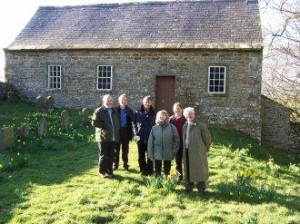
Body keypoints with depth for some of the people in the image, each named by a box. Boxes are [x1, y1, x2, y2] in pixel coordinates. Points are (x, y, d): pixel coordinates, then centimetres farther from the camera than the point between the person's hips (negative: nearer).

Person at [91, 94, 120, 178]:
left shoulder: (114, 111, 16)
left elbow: (117, 123, 22)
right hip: (103, 137, -5)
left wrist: (117, 134, 10)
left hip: (113, 137, 5)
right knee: (103, 155, 2)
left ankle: (109, 171, 18)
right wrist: (104, 126, -13)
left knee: (111, 155, 8)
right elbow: (94, 122, -8)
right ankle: (102, 172, 12)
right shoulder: (99, 111, -2)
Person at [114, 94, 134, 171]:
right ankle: (115, 164, 16)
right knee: (116, 149, 7)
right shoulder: (116, 109, -1)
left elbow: (132, 119, -6)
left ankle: (125, 164, 18)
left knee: (125, 149, 8)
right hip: (117, 131, -1)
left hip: (126, 131, 1)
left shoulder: (129, 110, 5)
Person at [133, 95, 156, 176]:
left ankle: (149, 170, 11)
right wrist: (136, 132, -2)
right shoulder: (138, 112, 2)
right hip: (140, 137, 1)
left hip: (151, 138, -1)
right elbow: (134, 123, 7)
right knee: (141, 155, 9)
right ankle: (142, 170, 21)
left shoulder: (154, 113, 0)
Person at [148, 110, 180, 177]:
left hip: (168, 154, -1)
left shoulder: (171, 127, -3)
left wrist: (174, 151, -7)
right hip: (157, 154, 1)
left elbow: (176, 139, -1)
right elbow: (150, 142, 1)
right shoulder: (154, 128, 0)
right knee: (157, 172, 10)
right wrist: (150, 154, -3)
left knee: (167, 171, 12)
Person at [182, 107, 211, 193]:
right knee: (188, 170, 14)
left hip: (198, 153, -5)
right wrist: (185, 148, 10)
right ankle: (189, 186, 29)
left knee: (200, 170, 5)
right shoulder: (185, 126, 4)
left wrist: (205, 149, 3)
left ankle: (201, 188, 18)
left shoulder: (201, 126, -12)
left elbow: (207, 138, -4)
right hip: (187, 153, 5)